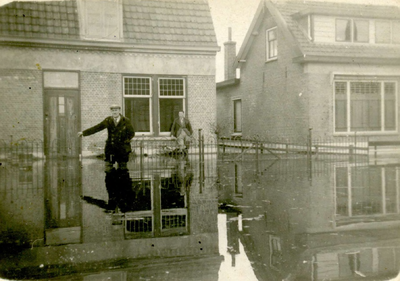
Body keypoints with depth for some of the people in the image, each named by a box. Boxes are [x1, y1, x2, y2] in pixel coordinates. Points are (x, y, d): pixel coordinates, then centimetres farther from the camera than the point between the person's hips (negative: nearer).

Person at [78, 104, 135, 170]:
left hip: (122, 149, -2)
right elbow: (97, 128, 2)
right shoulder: (108, 120, 0)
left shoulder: (126, 121, -5)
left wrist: (125, 141, -7)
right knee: (108, 167, 0)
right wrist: (83, 132, -1)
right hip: (110, 148, 2)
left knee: (122, 168, 6)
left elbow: (132, 133, 5)